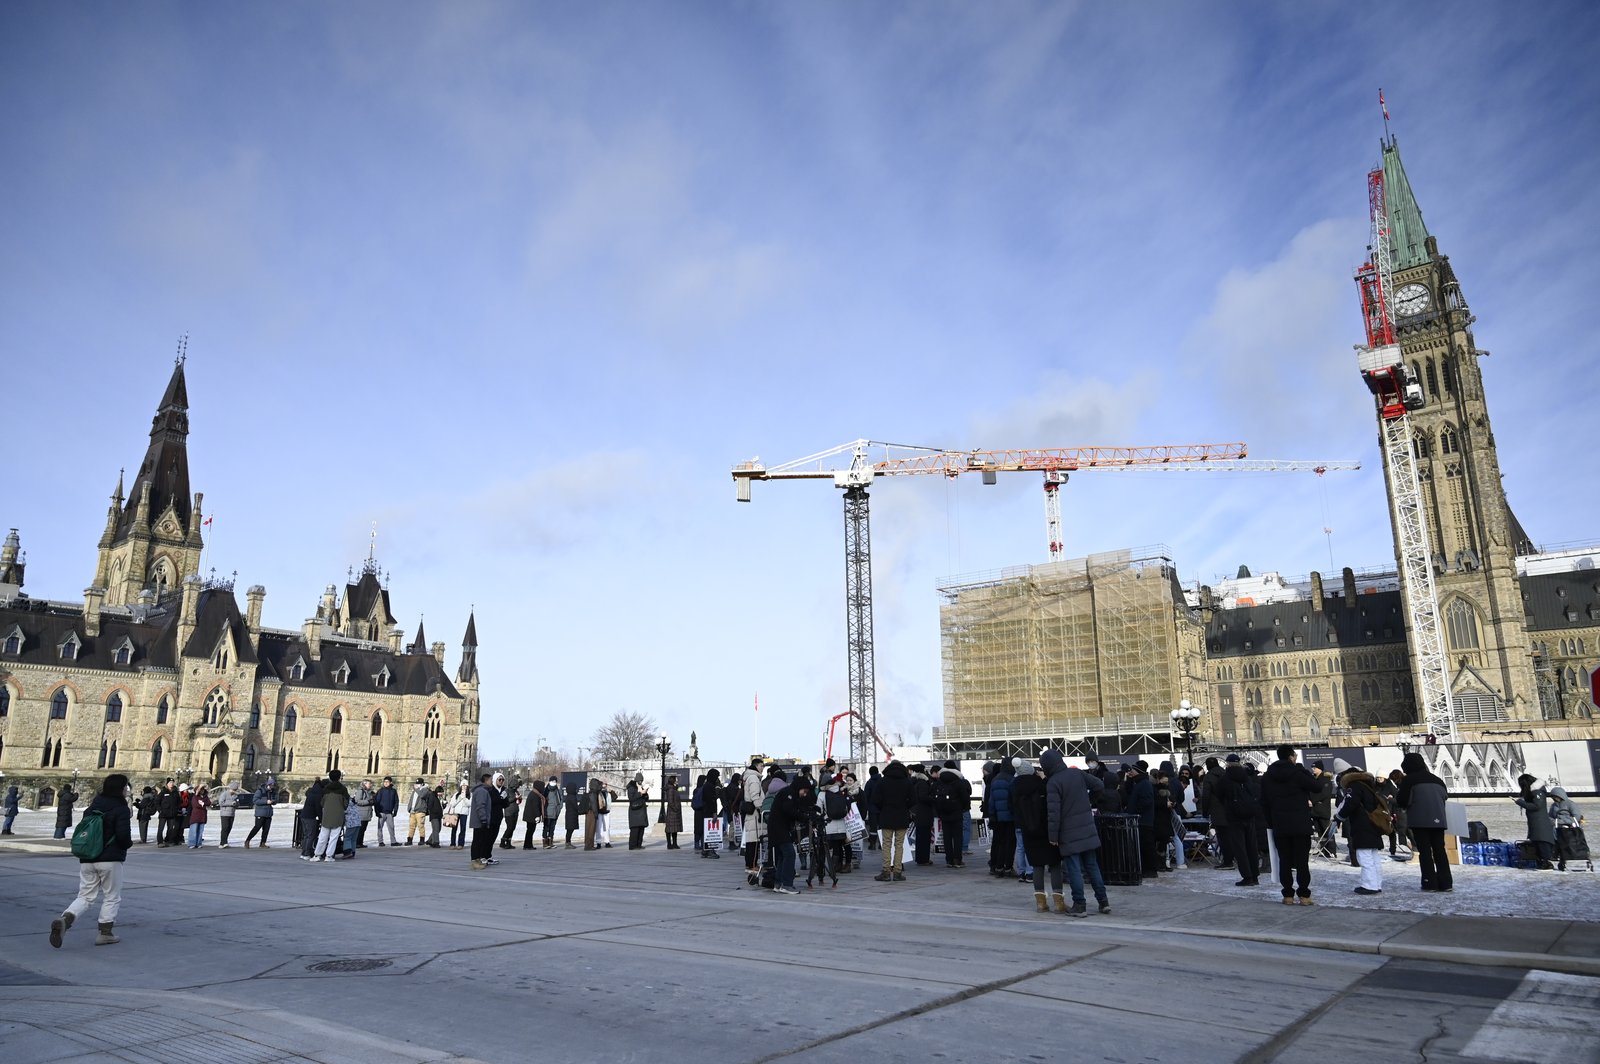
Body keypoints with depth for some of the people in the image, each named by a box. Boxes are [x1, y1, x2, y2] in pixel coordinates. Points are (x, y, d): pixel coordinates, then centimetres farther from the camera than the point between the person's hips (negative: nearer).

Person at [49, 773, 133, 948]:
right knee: (112, 897, 8)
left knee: (85, 896, 11)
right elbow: (123, 835, -20)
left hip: (87, 859, 6)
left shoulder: (92, 807, 10)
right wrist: (128, 844, 2)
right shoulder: (121, 809, -11)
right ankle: (105, 933, 10)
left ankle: (64, 919, -14)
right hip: (110, 860, -6)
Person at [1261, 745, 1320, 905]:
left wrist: (1270, 823, 15)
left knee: (1284, 861, 6)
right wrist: (1307, 772, 5)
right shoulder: (1297, 773, -9)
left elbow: (1264, 803, 10)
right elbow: (1317, 787, -5)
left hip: (1279, 826, 4)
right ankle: (1304, 895, 2)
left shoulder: (1267, 777, 6)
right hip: (1301, 825, -3)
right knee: (1302, 861, 2)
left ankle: (1288, 895, 7)